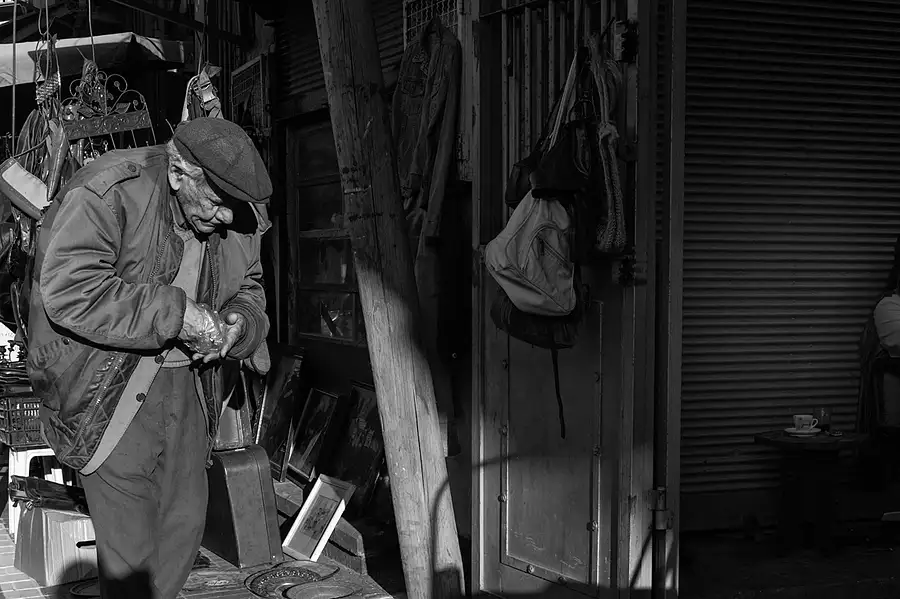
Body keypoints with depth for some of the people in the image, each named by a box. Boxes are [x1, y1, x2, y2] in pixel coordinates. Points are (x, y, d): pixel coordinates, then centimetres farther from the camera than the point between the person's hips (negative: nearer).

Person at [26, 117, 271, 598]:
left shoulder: (236, 218, 0)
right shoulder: (106, 193, -21)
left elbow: (248, 286, 16)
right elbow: (68, 290, -30)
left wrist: (240, 323, -9)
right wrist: (174, 313, -30)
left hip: (185, 381, 6)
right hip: (110, 393, -6)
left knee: (186, 520, 15)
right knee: (128, 545, -2)